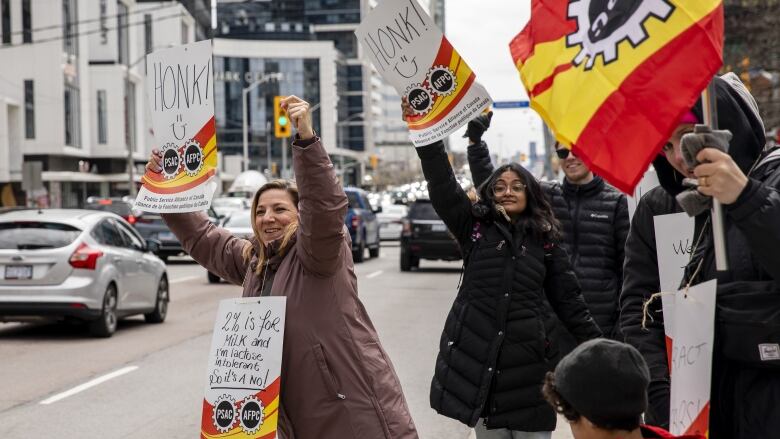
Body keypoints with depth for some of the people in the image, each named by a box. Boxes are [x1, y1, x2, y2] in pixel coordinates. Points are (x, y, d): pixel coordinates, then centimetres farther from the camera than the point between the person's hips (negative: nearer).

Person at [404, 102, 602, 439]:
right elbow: (442, 185, -4)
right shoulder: (475, 227, 6)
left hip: (527, 357, 0)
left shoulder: (545, 241, 8)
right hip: (477, 352, 0)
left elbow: (568, 300, 9)